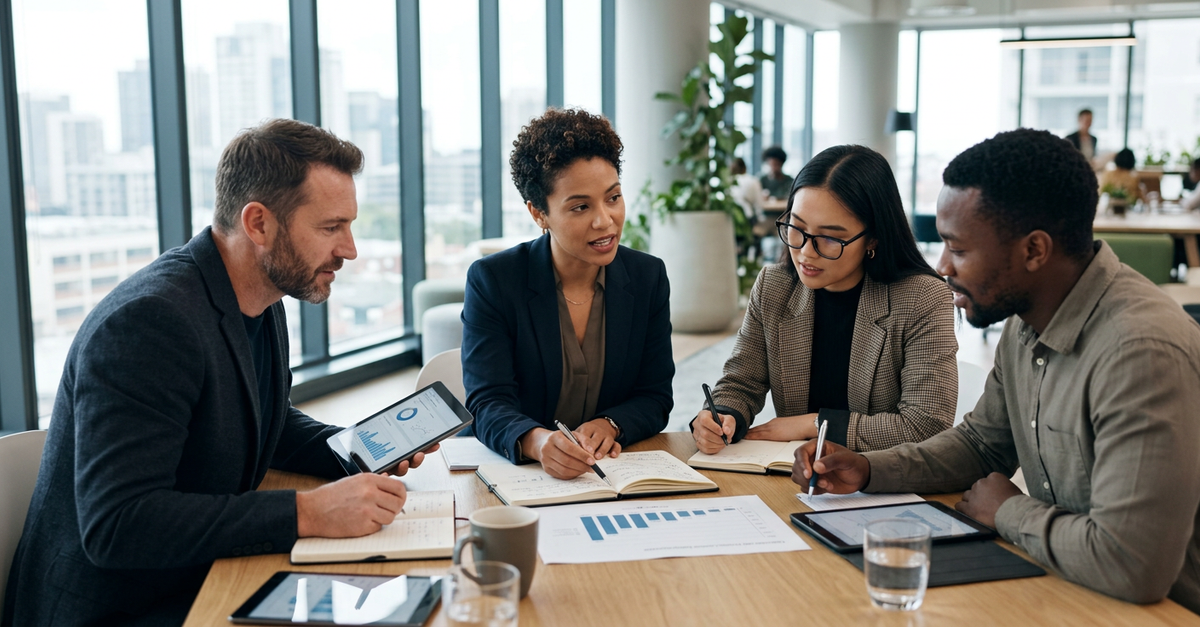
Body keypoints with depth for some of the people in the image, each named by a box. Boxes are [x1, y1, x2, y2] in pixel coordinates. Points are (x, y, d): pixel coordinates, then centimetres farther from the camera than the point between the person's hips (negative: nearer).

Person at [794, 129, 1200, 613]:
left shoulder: (1142, 353, -30)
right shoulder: (1025, 323, 1)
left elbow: (1131, 565, -35)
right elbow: (980, 442, 16)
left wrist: (1009, 512, -16)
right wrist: (866, 469, 1)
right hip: (1057, 590, 7)